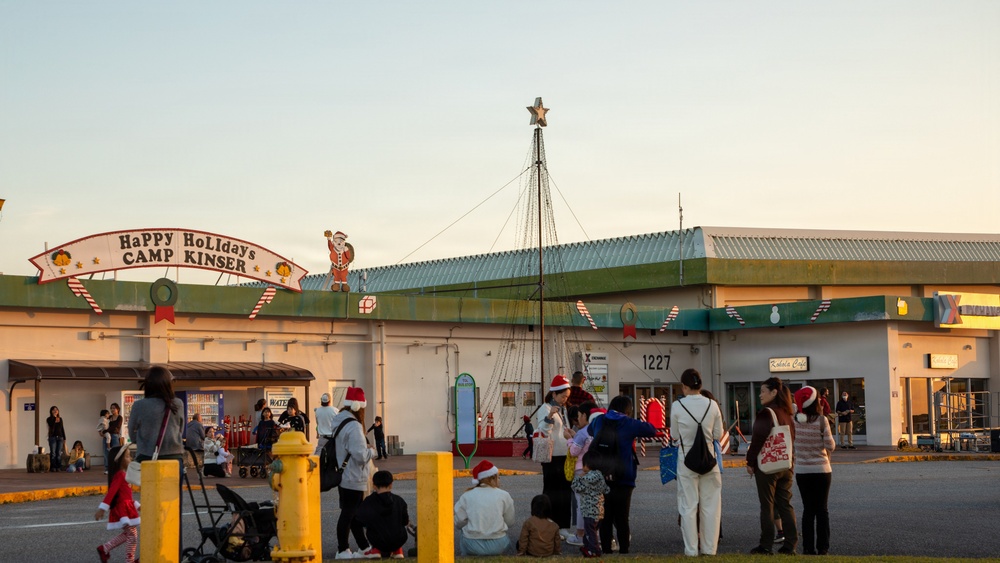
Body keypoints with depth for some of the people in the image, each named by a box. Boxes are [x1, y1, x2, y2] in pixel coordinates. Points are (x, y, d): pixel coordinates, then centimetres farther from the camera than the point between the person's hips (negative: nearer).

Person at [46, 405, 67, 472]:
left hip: (60, 437, 4)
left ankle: (59, 467, 2)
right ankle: (53, 467, -3)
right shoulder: (49, 419, 1)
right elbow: (51, 426, -17)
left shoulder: (60, 419, 13)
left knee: (59, 454, 0)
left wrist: (64, 438, 12)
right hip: (52, 437, -3)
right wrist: (54, 418, -14)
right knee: (53, 453, -5)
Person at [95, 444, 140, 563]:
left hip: (127, 508, 10)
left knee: (127, 534, 19)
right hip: (122, 509, -10)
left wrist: (136, 505, 27)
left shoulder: (122, 474, 14)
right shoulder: (119, 475, -17)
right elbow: (111, 492, -24)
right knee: (132, 535, -4)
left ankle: (104, 549, 22)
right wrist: (102, 509, -29)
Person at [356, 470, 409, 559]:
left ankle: (377, 550, 19)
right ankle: (397, 551, 26)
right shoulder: (399, 501, -5)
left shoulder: (368, 502, -9)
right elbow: (406, 522, 5)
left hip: (378, 542, -1)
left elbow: (360, 522, 0)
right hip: (398, 541, 1)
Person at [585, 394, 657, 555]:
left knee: (605, 517, 9)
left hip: (601, 478, 3)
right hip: (622, 480, -3)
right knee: (622, 518, 3)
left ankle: (606, 550, 9)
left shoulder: (598, 421, 7)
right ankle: (623, 550, 3)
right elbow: (652, 430, 1)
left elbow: (589, 430, 28)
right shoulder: (629, 424, -6)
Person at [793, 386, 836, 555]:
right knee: (822, 510, 7)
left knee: (808, 509, 9)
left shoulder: (794, 420, -4)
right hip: (821, 470, -2)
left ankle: (808, 548, 7)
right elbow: (830, 446, -10)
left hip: (801, 471, 2)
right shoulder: (821, 420, -13)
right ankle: (822, 547, 7)